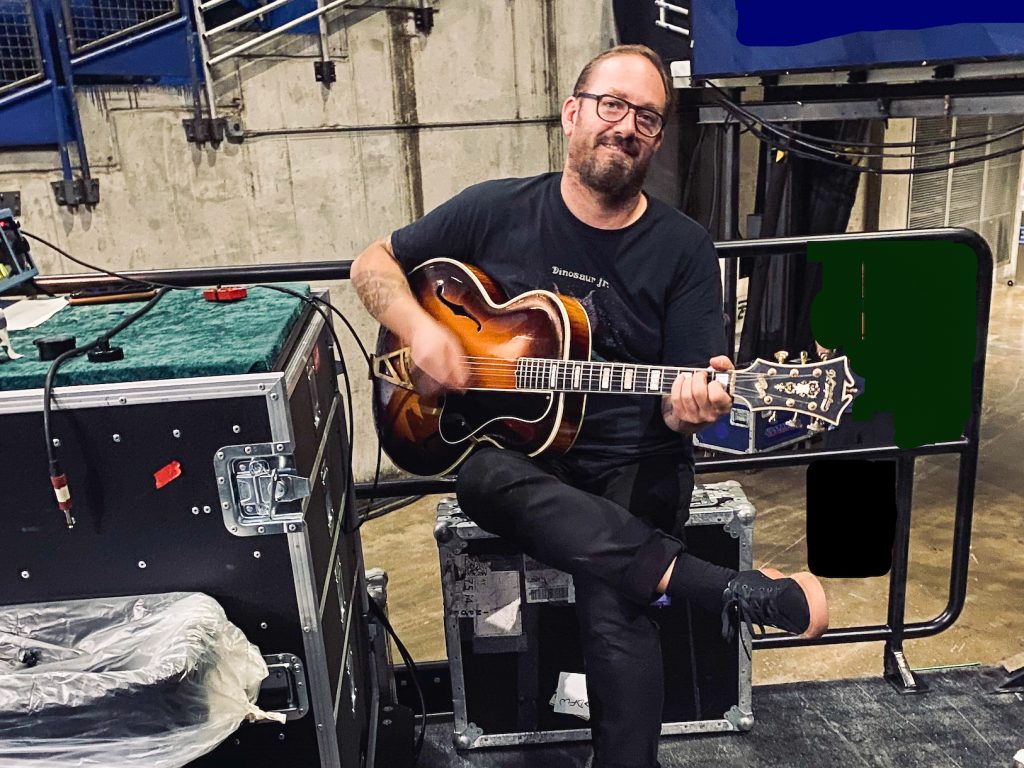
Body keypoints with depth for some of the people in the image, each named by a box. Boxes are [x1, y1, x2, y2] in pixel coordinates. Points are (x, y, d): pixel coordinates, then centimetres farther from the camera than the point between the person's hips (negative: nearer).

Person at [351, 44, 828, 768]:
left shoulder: (683, 247, 0)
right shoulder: (497, 211, 1)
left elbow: (679, 399, -2)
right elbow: (374, 263, 10)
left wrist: (693, 402, -27)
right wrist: (420, 328, -10)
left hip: (632, 465, -1)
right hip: (511, 453, 2)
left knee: (613, 608, -30)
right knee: (484, 476, -36)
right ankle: (733, 590, -33)